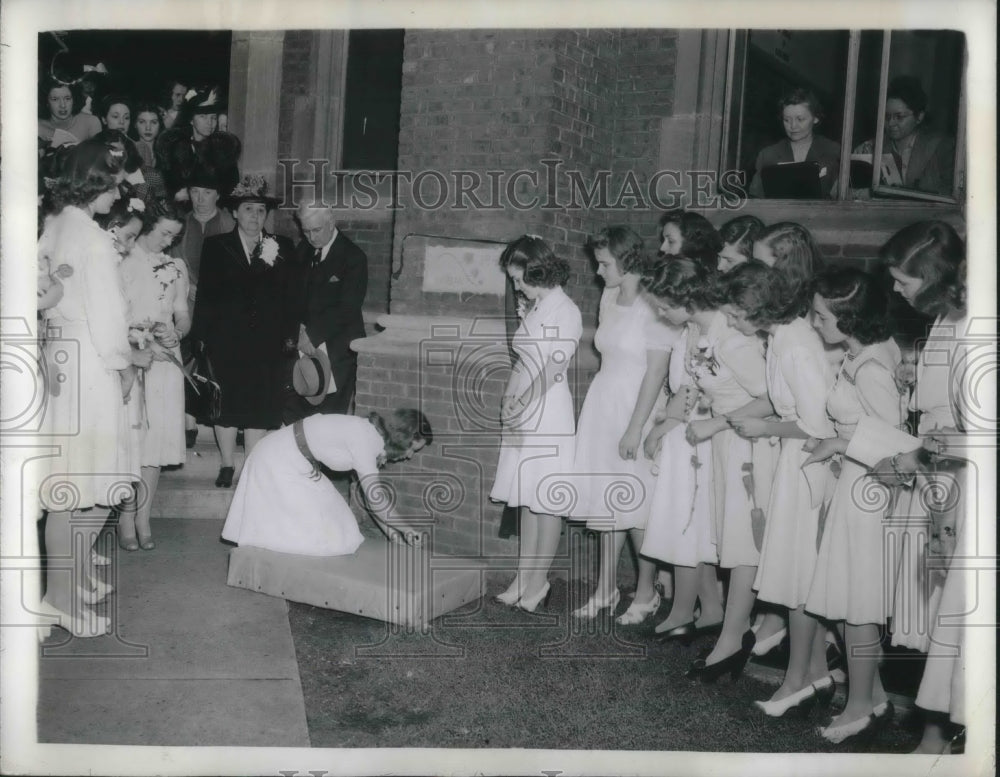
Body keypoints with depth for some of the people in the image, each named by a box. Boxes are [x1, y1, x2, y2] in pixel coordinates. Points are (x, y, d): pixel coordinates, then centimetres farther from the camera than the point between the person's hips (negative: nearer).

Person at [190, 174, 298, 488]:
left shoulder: (282, 247, 9)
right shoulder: (216, 246, 6)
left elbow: (290, 296, 8)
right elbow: (205, 294, 3)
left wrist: (290, 334, 0)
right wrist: (201, 335, -3)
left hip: (267, 342, 1)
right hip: (226, 340, -1)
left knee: (260, 404, 3)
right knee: (226, 403, 3)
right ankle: (227, 465, 16)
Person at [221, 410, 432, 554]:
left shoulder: (373, 437, 2)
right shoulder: (365, 438, -26)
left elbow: (370, 493, 9)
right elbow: (375, 497, -26)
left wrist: (389, 529, 6)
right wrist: (404, 529, -16)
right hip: (279, 462, -9)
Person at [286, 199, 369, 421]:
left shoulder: (353, 257, -8)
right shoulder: (303, 250, 12)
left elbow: (347, 309, -12)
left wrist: (313, 335, -14)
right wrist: (299, 328, -4)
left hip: (336, 351, -5)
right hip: (304, 345, 5)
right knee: (293, 418, -1)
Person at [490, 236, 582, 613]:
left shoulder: (566, 311, -10)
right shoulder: (534, 307, 14)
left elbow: (554, 368, -17)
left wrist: (524, 405, -19)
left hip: (547, 409, -8)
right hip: (521, 411, 8)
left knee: (546, 500, -1)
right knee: (527, 498, 11)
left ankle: (538, 580, 8)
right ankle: (524, 578, 18)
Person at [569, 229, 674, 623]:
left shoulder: (652, 308, -14)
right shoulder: (609, 297, 10)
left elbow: (656, 372, -16)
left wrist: (635, 428, -18)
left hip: (635, 408, -7)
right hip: (602, 402, 8)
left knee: (637, 505, -1)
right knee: (606, 499, 12)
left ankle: (646, 593, 15)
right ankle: (605, 590, 23)